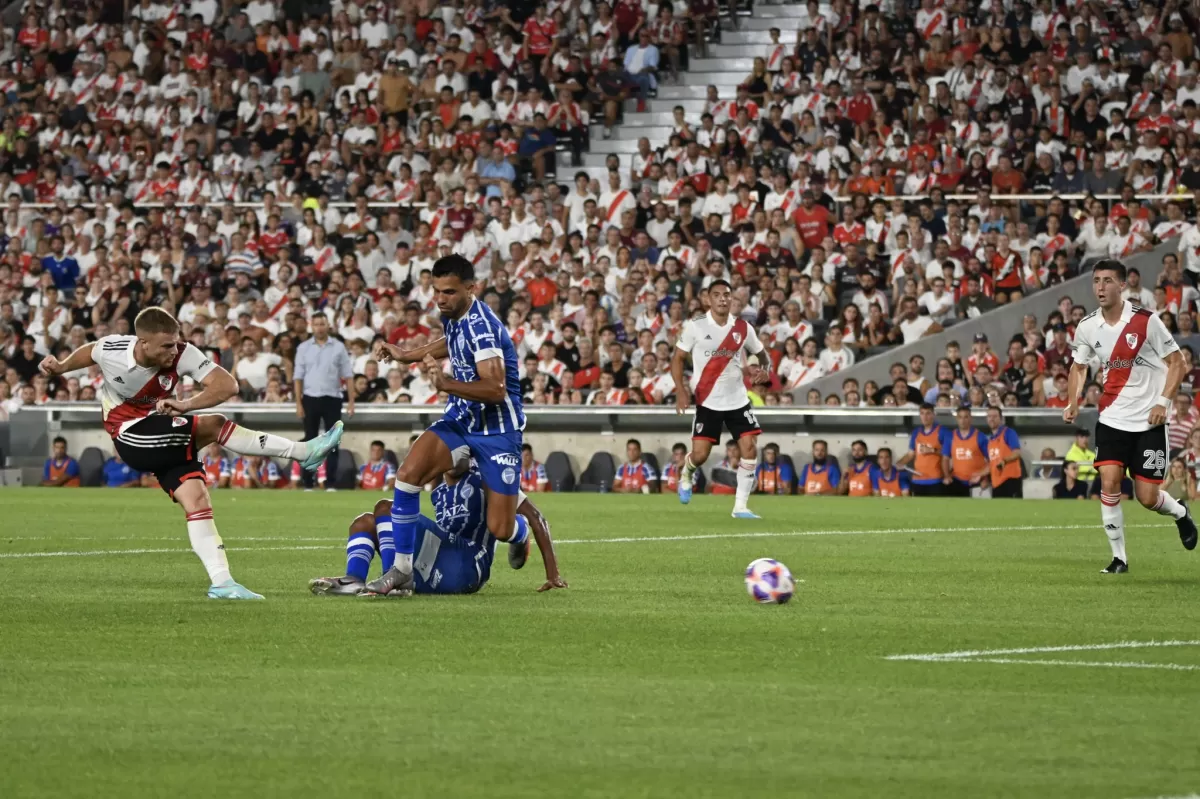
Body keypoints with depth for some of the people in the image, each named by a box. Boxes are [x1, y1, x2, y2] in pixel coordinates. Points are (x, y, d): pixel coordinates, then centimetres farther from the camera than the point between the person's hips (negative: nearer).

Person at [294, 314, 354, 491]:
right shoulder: (304, 348, 5)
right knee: (310, 441, 3)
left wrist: (351, 401, -3)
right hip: (310, 399, 0)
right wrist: (298, 403, -3)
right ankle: (308, 484, 6)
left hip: (332, 399, 0)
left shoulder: (338, 347, 4)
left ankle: (331, 484, 0)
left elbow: (348, 376, 4)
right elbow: (298, 377, 4)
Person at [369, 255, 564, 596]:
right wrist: (405, 355, 22)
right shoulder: (452, 316, 1)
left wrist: (448, 384, -45)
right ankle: (401, 570, -13)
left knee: (499, 529, -6)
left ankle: (520, 531, 35)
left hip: (497, 430, -7)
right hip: (460, 420, 7)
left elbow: (496, 389, -32)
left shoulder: (481, 325, -25)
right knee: (408, 473, -19)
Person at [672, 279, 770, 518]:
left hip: (737, 400, 2)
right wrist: (681, 390, -14)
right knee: (700, 454, -7)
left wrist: (765, 371, -10)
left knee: (750, 448, -11)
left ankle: (741, 506, -2)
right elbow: (678, 359, 0)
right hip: (707, 401, -2)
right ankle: (686, 475, 31)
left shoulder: (743, 328, 1)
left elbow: (763, 356, 14)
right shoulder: (695, 327, -6)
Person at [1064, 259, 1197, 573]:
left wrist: (1163, 401, -17)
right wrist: (1073, 403, 0)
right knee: (1109, 482, -15)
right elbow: (1079, 367, 16)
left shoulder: (1145, 321, -13)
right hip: (1112, 418, 3)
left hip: (1149, 420, -3)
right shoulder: (1087, 327, -1)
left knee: (1147, 497, -3)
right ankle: (1118, 557, -3)